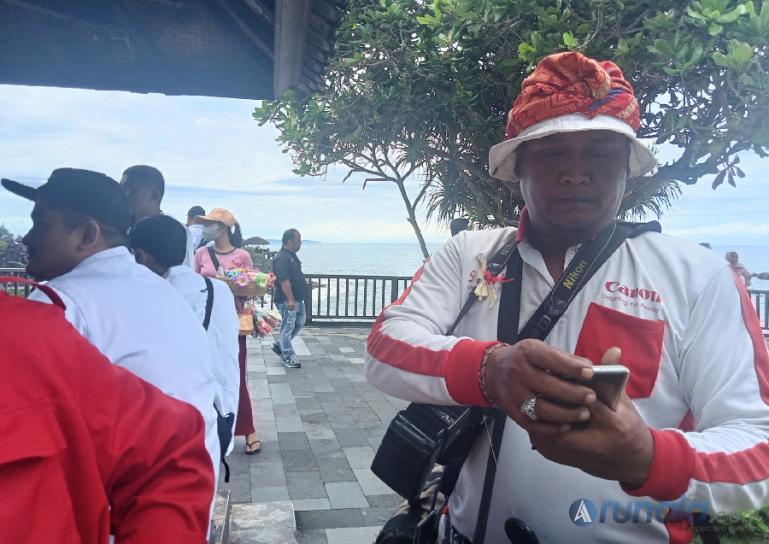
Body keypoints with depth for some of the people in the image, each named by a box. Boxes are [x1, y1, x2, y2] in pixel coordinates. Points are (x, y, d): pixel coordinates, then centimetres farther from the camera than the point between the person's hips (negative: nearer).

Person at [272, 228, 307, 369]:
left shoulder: (292, 256, 13)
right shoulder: (282, 258, -19)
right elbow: (284, 280, -25)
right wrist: (291, 300, -28)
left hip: (297, 298, 10)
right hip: (287, 300, -10)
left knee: (300, 322, 18)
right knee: (288, 327, 0)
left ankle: (279, 345, 29)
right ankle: (288, 357, 11)